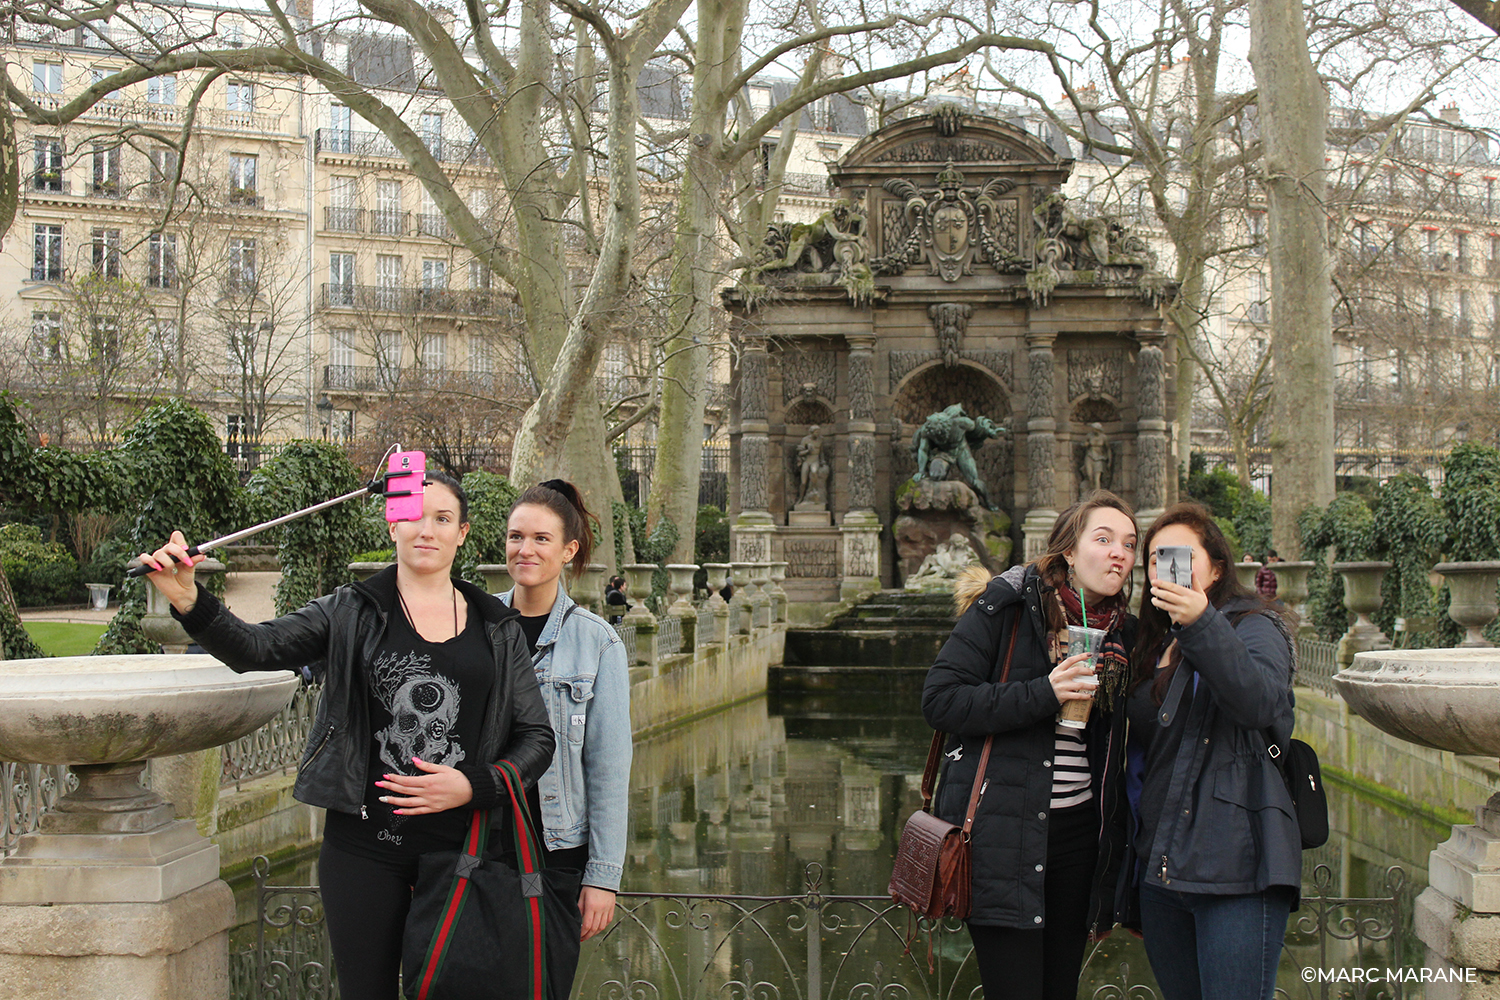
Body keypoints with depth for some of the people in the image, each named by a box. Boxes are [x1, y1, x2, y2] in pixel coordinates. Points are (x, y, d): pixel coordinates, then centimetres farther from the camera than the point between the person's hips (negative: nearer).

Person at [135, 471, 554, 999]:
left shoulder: (498, 628, 6)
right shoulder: (352, 613, 3)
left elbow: (537, 737, 6)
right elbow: (258, 648, -11)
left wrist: (473, 785, -11)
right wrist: (189, 601, -29)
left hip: (460, 847, 1)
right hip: (365, 845, -1)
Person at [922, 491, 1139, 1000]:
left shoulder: (1121, 630, 11)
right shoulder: (1006, 605, -7)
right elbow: (939, 699, -14)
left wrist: (1116, 832, 12)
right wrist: (1043, 694, -20)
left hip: (1078, 830, 6)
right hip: (1004, 835, -6)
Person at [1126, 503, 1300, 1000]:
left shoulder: (1252, 626, 0)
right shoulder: (1154, 647, 19)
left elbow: (1262, 702, -23)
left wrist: (1201, 623, -31)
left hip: (1235, 864, -7)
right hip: (1161, 863, 7)